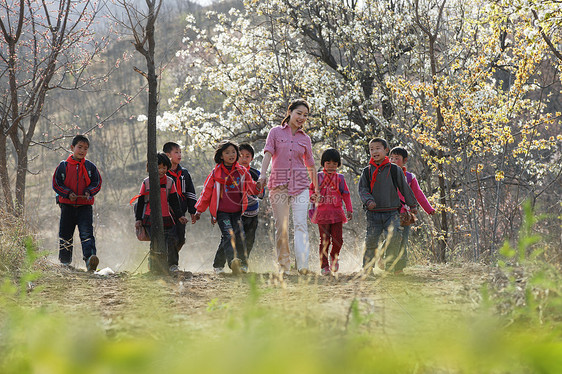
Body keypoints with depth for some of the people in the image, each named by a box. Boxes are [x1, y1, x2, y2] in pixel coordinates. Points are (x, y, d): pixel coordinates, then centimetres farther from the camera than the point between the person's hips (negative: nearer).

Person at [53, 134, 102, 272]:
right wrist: (67, 193, -12)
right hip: (67, 205, 1)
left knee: (87, 233, -17)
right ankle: (65, 261, 24)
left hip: (85, 206, -1)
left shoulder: (90, 167, 5)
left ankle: (89, 258, -31)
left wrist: (89, 192, -10)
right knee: (65, 234, 8)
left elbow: (97, 183, 9)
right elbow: (56, 184, 3)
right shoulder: (63, 166, 2)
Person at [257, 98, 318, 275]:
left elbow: (310, 165, 20)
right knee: (281, 227, 3)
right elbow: (268, 153, -7)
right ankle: (283, 265, 12)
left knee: (300, 224, -14)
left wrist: (316, 189, 23)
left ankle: (303, 265, -25)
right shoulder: (276, 132, 7)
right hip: (279, 184, -1)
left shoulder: (305, 139, 13)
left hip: (300, 185, 1)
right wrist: (263, 174, -23)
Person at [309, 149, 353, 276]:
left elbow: (346, 195, 13)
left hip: (337, 213, 1)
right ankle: (324, 266, 3)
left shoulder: (340, 178, 10)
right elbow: (311, 190, 11)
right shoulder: (318, 177, 7)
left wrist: (349, 210, 9)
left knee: (338, 240, -4)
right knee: (324, 240, -4)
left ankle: (334, 257, 26)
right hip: (322, 212, -1)